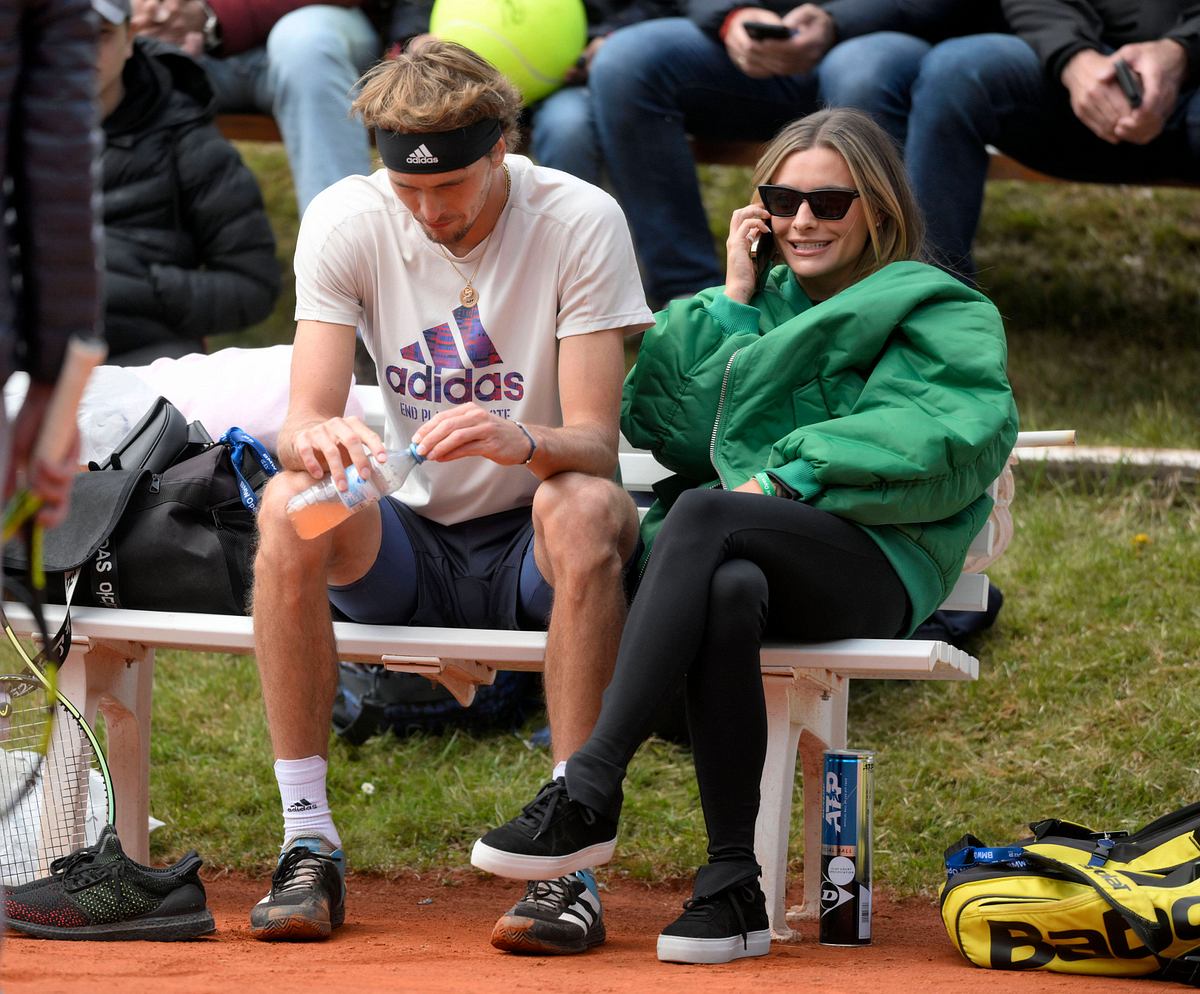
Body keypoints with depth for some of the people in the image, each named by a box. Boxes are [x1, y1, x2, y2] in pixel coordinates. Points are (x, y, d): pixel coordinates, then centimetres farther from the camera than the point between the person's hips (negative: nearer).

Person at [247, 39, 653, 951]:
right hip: (410, 548, 2)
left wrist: (521, 442, -43)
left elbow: (596, 444, -19)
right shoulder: (345, 221, -7)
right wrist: (318, 439, -39)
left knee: (583, 507, -36)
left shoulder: (581, 221, -13)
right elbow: (305, 419, -13)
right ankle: (308, 845, -25)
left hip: (535, 556, -2)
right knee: (288, 503, -28)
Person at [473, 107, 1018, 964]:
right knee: (728, 591, -38)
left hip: (872, 563, -3)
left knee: (705, 513, -35)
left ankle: (589, 793, -40)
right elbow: (662, 426, 16)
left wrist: (795, 477, -13)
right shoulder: (764, 305, 30)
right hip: (752, 553, 3)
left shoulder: (942, 315, 15)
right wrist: (733, 301, 12)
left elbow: (955, 441, -6)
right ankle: (733, 886, -40)